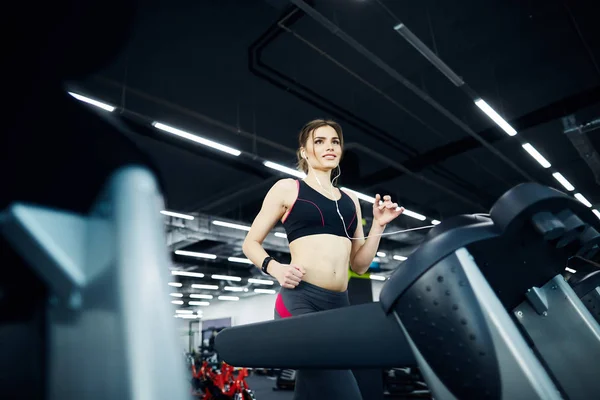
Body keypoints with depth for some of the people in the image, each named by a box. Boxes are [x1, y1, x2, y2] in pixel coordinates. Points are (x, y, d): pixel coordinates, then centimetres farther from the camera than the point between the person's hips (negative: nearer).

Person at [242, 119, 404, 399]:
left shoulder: (350, 200, 19)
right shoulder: (287, 189, 6)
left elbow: (360, 265, 18)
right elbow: (251, 243, 7)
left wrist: (378, 225, 5)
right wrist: (275, 268, -12)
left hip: (339, 305, 5)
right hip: (299, 298, -5)